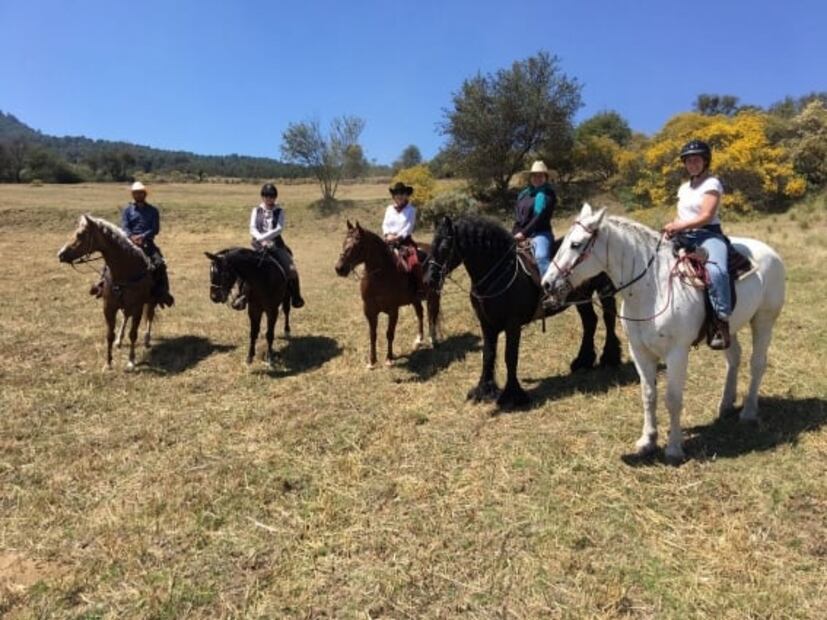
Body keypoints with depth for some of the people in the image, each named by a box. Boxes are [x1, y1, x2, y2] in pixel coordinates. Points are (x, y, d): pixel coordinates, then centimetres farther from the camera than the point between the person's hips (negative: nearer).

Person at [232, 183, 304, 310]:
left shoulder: (279, 211, 4)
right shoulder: (256, 211, 7)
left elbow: (279, 229, -10)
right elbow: (252, 229, -4)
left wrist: (264, 237, -23)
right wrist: (260, 239, -24)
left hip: (276, 245, 0)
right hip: (259, 245, 0)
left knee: (292, 269, -17)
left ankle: (295, 297, 1)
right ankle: (242, 296, -5)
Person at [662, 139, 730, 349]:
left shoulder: (712, 184, -2)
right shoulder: (684, 188, 21)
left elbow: (706, 216, -13)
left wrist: (679, 226, -22)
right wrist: (673, 227, -4)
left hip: (708, 235, -8)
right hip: (685, 237, 8)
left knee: (716, 270, -36)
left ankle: (722, 323, -34)